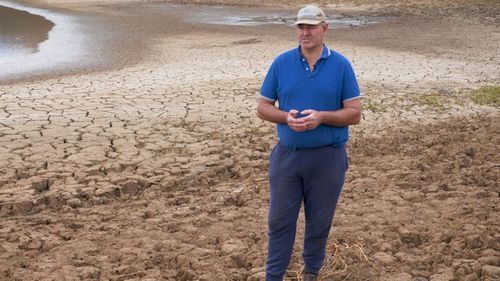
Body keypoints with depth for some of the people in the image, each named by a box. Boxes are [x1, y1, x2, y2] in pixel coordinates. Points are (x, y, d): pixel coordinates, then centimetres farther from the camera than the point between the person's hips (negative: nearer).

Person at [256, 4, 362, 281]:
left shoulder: (341, 65, -4)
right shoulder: (281, 63, -1)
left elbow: (354, 113, -5)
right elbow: (263, 107, 3)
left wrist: (321, 117, -21)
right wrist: (286, 117, -18)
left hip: (328, 157, -1)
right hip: (287, 155, 1)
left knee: (319, 221, 13)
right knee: (280, 219, 9)